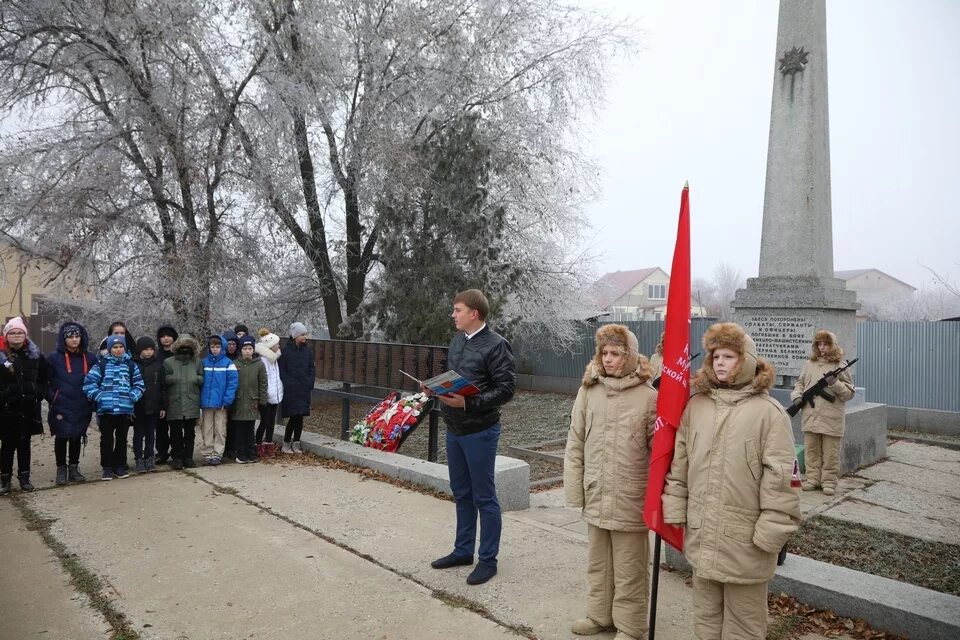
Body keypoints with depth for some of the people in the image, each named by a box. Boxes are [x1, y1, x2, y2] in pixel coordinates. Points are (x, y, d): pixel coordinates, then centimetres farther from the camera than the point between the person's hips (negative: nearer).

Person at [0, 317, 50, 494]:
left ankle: (24, 476, 21)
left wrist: (39, 394, 0)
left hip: (29, 408, 2)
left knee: (24, 443, 12)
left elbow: (44, 378, 11)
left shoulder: (35, 355, 5)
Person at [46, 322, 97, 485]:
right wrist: (53, 401, -9)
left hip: (82, 408, 2)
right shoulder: (54, 358, -4)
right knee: (61, 438, 5)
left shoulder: (90, 358, 3)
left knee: (77, 438, 11)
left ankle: (74, 469, 22)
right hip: (61, 408, -2)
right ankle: (61, 470, 18)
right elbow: (46, 382, -2)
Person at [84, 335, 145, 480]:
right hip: (106, 409, -1)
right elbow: (89, 383, -2)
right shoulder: (101, 364, 2)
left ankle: (120, 466, 21)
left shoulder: (131, 365, 7)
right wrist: (99, 397, -11)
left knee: (122, 438, 10)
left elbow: (139, 384, 9)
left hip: (125, 409, 2)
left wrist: (132, 397, -5)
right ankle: (107, 467, 16)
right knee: (106, 438, 6)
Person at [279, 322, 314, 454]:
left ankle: (296, 443, 16)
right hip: (290, 390, -4)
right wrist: (287, 384, -11)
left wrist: (310, 384, 0)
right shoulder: (286, 350, -3)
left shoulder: (308, 350, 8)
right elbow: (282, 370, -3)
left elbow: (312, 369, 10)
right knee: (293, 416, -7)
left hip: (304, 390, 4)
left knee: (300, 416, 5)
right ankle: (286, 443, 8)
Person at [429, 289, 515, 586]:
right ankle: (463, 551, 33)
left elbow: (506, 389, -17)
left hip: (479, 431, -7)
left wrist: (468, 403, -24)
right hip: (453, 428, 7)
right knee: (461, 494, 18)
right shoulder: (457, 339, 9)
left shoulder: (496, 345, -14)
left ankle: (488, 560, 18)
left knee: (484, 497, 5)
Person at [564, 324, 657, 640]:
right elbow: (575, 444, 3)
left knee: (628, 569, 11)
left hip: (630, 499, -4)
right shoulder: (588, 391, -1)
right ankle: (599, 614, 39)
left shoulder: (648, 396, -11)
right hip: (595, 496, 4)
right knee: (597, 562, 20)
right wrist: (575, 489, 3)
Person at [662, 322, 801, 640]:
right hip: (701, 536, 5)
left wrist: (770, 533, -14)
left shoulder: (768, 412, -12)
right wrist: (674, 512, 5)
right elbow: (678, 463, 7)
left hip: (744, 541, -5)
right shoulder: (695, 406, 3)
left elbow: (782, 476, -13)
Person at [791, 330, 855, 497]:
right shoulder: (809, 364, 11)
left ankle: (829, 481, 14)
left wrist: (834, 384, -16)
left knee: (830, 452, 4)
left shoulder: (841, 366, 1)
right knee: (811, 450, 9)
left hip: (832, 419, -3)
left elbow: (849, 392, 0)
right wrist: (797, 395, 1)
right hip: (811, 416, 3)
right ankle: (813, 479, 18)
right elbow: (799, 383, 19)